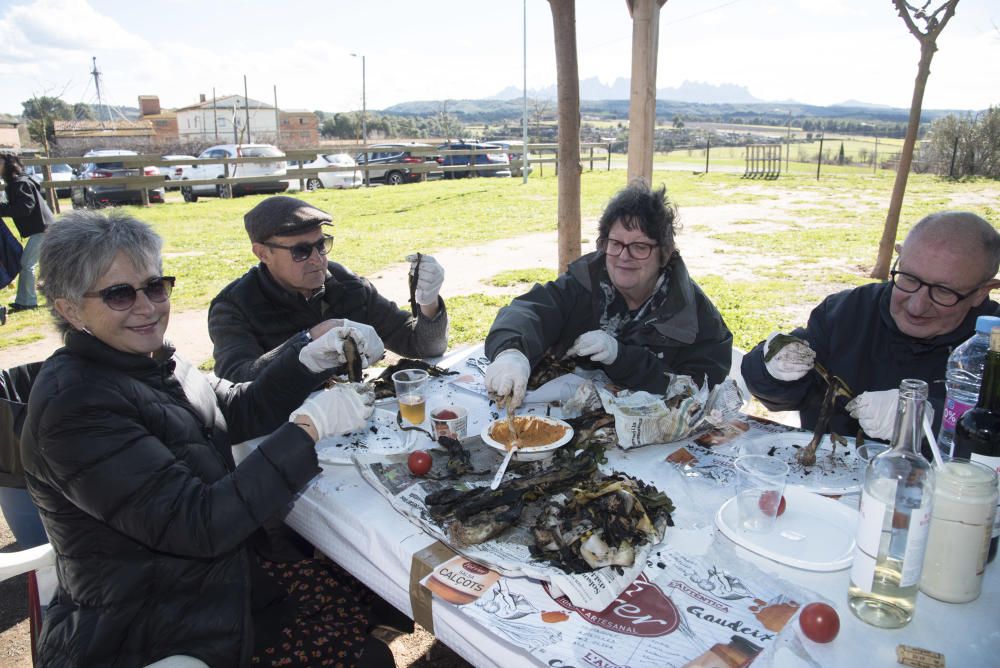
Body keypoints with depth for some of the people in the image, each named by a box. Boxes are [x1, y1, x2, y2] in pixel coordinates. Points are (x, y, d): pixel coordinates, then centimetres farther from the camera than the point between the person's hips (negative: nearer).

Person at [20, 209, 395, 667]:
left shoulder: (149, 364, 2)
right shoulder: (74, 405, -25)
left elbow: (239, 410, 10)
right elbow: (195, 525, -29)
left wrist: (309, 362, -7)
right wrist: (308, 428, -30)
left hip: (217, 572, 8)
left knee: (362, 593, 5)